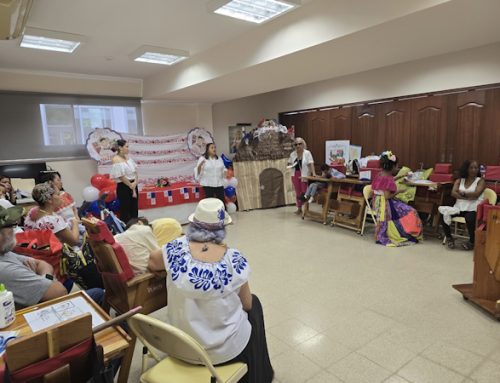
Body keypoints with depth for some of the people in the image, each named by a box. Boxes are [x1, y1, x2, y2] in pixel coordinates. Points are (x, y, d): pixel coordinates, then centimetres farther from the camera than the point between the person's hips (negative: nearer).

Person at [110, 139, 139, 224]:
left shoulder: (127, 157, 8)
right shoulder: (116, 160, -14)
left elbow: (135, 171, 7)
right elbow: (121, 176, -17)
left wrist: (135, 183, -7)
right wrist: (131, 186, -10)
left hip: (133, 185, 7)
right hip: (123, 187, -7)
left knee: (134, 209, 13)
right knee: (125, 210, 1)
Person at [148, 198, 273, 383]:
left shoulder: (177, 248, -17)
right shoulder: (234, 259, -22)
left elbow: (152, 263, 5)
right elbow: (247, 304, -7)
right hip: (224, 349, -3)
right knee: (254, 304, 24)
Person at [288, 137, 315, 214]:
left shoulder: (307, 153, -6)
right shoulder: (292, 154, 7)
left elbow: (311, 164, -13)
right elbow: (289, 163, 16)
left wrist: (313, 173, -24)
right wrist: (291, 165, -8)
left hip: (304, 176, -4)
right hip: (295, 175, 4)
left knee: (305, 193, -3)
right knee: (298, 193, 11)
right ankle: (299, 209, 21)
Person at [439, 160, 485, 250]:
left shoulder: (480, 181, 6)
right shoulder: (459, 180, 15)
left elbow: (476, 194, -12)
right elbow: (453, 193, -1)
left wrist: (463, 193, -1)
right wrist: (468, 197, -13)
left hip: (473, 209, -3)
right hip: (459, 207, 4)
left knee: (469, 219, -37)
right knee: (443, 213, -23)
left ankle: (472, 241, -8)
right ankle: (449, 237, -1)